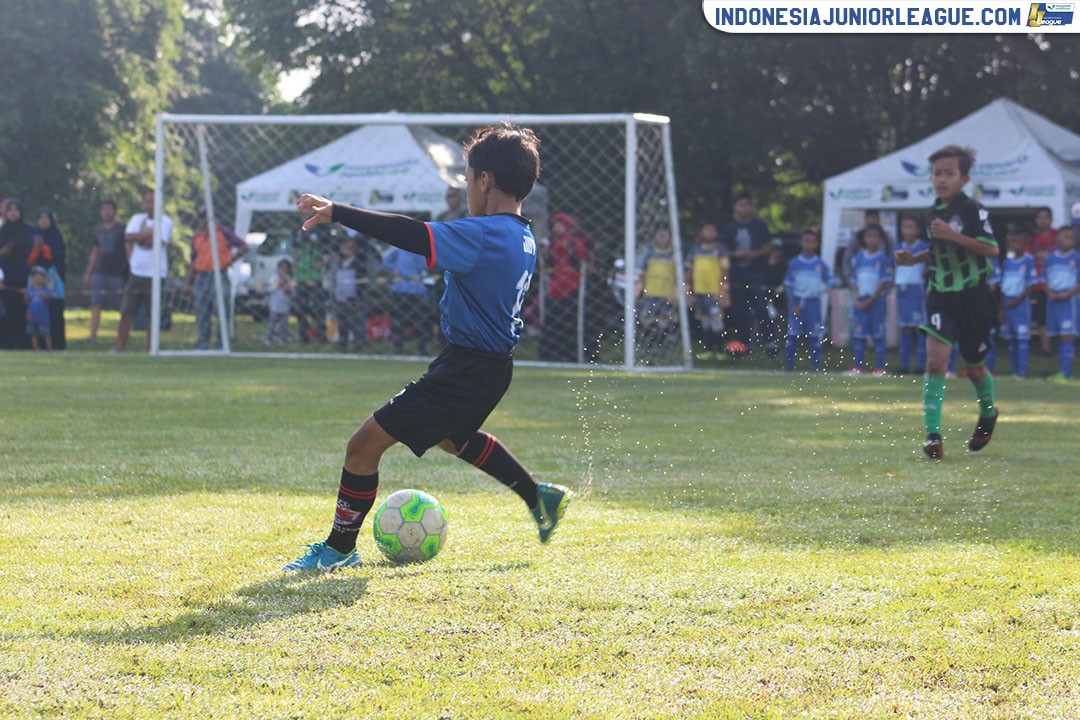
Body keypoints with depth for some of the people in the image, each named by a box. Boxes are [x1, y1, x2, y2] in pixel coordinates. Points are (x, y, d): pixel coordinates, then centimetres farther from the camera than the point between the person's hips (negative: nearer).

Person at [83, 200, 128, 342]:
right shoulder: (97, 230, 13)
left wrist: (129, 271, -6)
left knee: (121, 306, -1)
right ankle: (93, 334, -5)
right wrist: (88, 273, 16)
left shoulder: (121, 230, 0)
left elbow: (128, 251, 0)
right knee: (96, 304, -5)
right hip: (100, 272, 4)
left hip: (118, 273, -4)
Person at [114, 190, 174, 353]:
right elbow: (128, 237, -3)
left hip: (155, 273, -3)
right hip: (136, 271, 3)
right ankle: (119, 347, 2)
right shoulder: (137, 219, 13)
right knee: (127, 311, 0)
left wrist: (139, 237, -4)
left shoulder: (165, 221, 0)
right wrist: (148, 233, -11)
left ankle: (150, 348, 8)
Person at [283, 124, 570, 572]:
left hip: (465, 368, -9)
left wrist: (336, 212, -32)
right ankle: (540, 499, 44)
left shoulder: (481, 236, -22)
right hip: (494, 363, 9)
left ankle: (339, 548, 6)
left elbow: (412, 236, -32)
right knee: (452, 437, 38)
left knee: (365, 444, -4)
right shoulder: (524, 241, 5)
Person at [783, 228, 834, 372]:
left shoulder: (820, 264, 3)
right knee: (793, 333, -2)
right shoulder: (794, 263, 2)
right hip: (797, 302, 0)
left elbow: (830, 280, 5)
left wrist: (827, 287, -20)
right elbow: (788, 285, 4)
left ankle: (815, 364, 7)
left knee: (815, 335, 1)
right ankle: (788, 363, 4)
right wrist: (793, 304, -5)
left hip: (813, 302, 0)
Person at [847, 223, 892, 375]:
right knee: (859, 334, 5)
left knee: (878, 334, -3)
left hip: (876, 299, -4)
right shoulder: (858, 258, 8)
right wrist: (857, 299, -2)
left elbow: (885, 282, -6)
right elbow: (854, 281, 12)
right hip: (860, 301, 4)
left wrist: (870, 300, -12)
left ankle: (879, 367, -1)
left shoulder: (883, 258, -3)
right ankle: (857, 367, 9)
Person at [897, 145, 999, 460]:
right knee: (935, 360, -15)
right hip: (941, 295, 4)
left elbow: (991, 248, -21)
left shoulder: (973, 211, -12)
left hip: (972, 296, -4)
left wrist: (952, 235, -28)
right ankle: (933, 434, -20)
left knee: (974, 366, 14)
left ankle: (988, 413, 45)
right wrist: (913, 258, 8)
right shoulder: (935, 212, 9)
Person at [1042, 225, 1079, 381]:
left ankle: (1066, 372, -14)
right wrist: (1049, 293, -2)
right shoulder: (1049, 259, 11)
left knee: (1067, 336, -11)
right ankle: (1062, 370, 16)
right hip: (1053, 300, 4)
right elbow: (1045, 280, 16)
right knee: (1059, 338, 9)